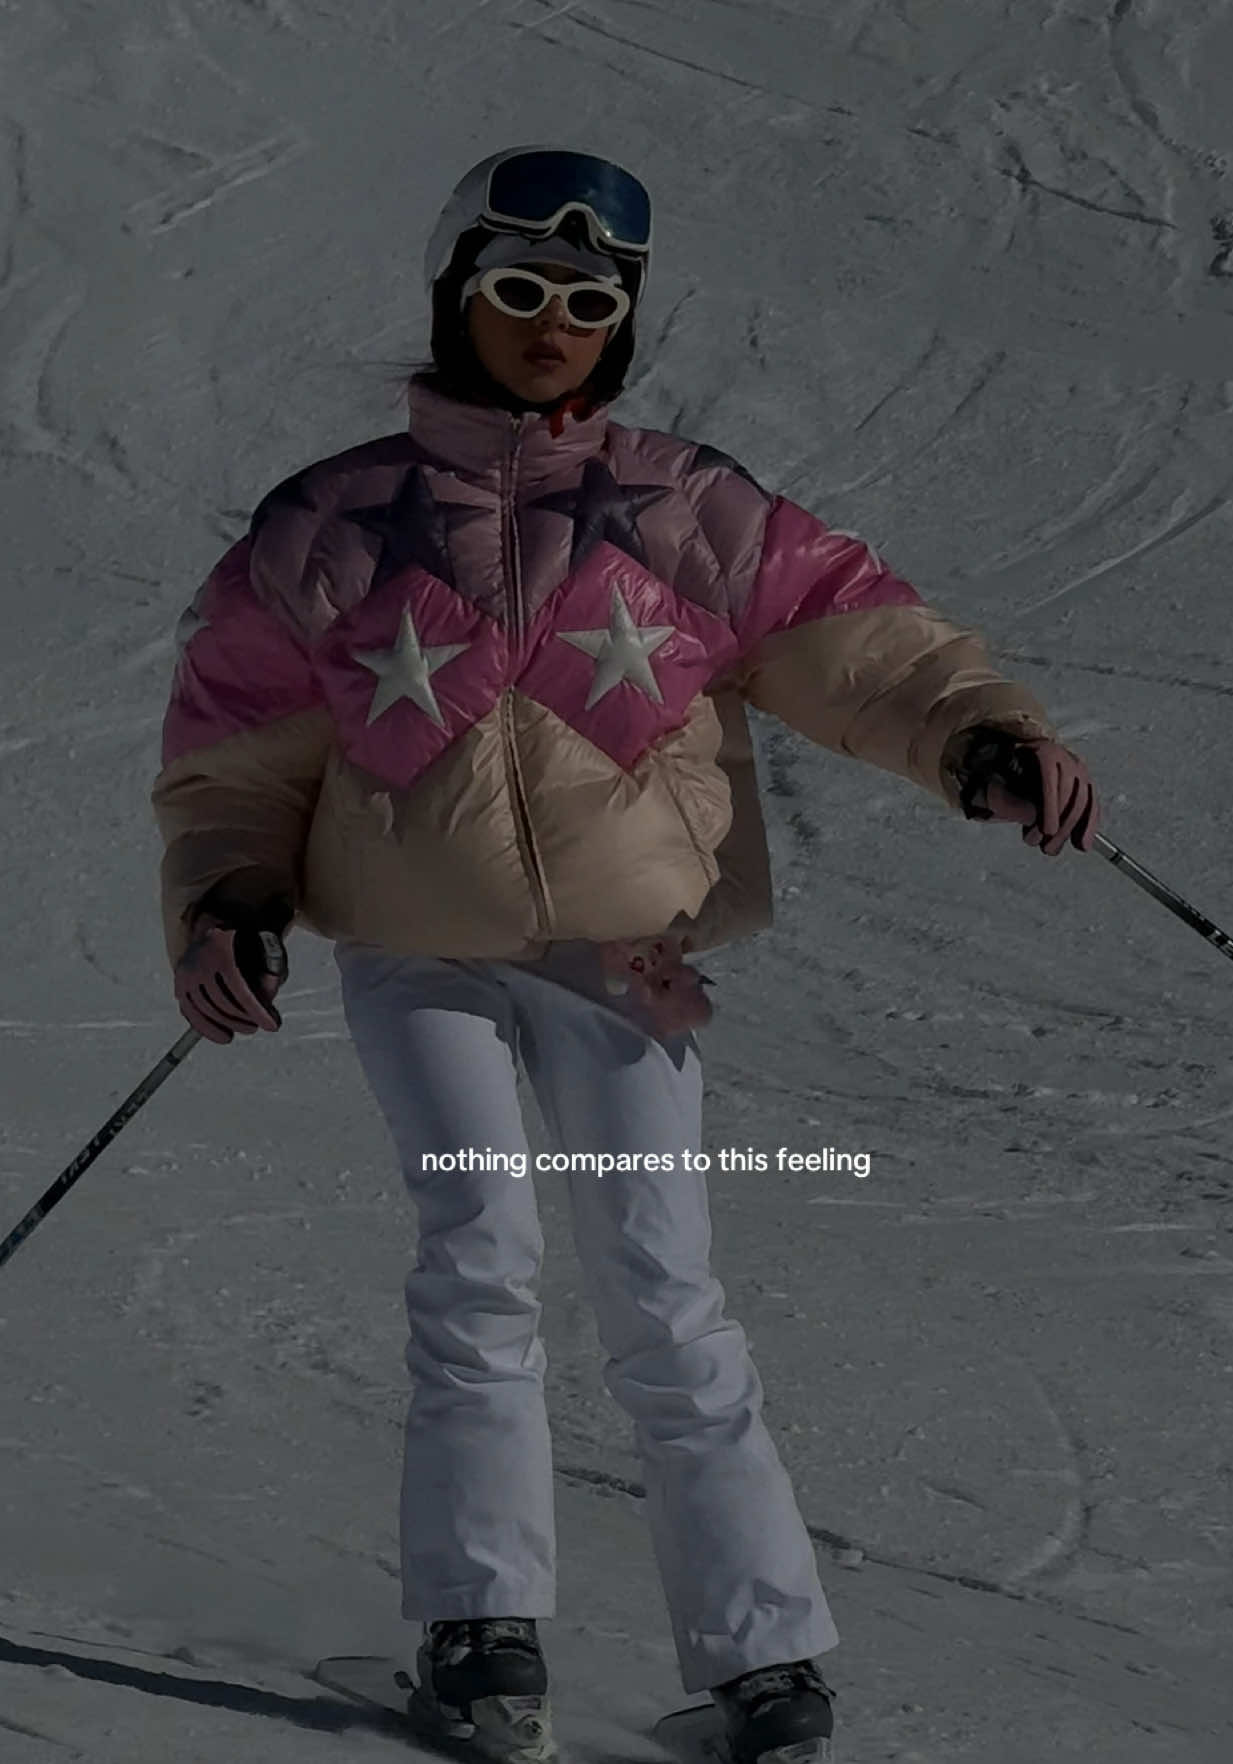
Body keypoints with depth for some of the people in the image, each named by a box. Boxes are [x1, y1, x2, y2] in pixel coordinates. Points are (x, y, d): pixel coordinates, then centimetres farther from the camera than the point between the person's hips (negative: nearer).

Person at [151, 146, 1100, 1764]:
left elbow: (852, 631, -6)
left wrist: (982, 727, -24)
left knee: (662, 1298, -6)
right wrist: (221, 893, -7)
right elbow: (242, 744, 10)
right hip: (418, 952, 0)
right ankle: (482, 1622, -6)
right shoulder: (332, 528, 5)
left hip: (625, 957, 0)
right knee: (479, 1250, -16)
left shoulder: (693, 516, 3)